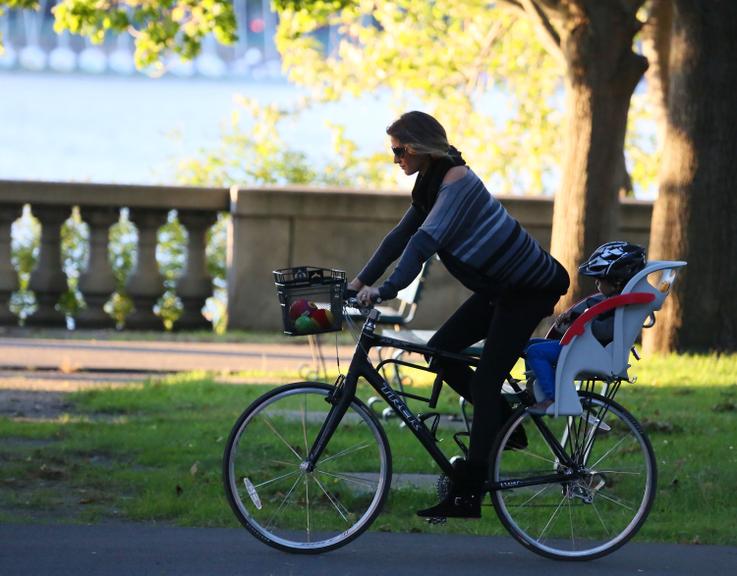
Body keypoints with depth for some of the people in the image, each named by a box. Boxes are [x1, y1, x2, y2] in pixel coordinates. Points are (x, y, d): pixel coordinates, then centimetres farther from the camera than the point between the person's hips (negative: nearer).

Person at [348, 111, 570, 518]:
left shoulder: (456, 180, -22)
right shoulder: (432, 182, 8)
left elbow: (426, 240, -33)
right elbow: (402, 235, 11)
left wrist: (386, 290, -39)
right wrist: (360, 281, 4)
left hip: (529, 288, -10)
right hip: (498, 287, 10)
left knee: (484, 381, -13)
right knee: (440, 351, 3)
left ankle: (467, 495, -14)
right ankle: (504, 421, 15)